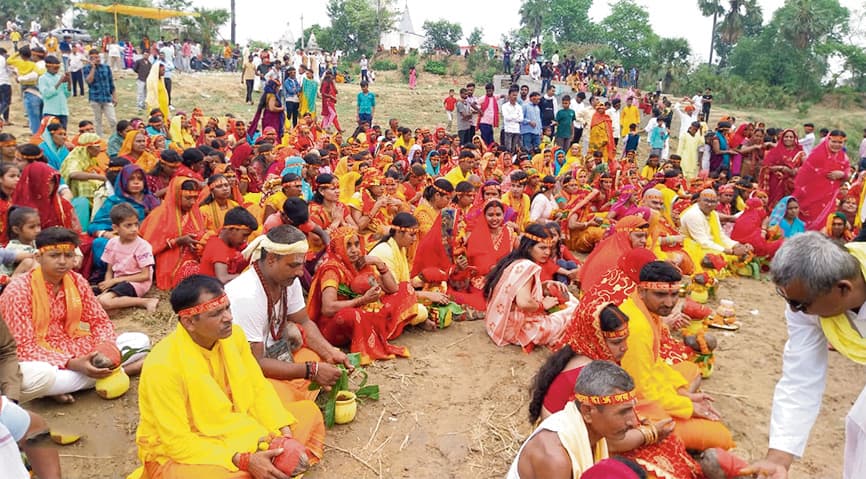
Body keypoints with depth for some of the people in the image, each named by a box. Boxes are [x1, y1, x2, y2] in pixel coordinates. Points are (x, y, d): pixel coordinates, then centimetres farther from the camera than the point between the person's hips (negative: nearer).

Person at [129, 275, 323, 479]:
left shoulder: (233, 335, -9)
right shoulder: (163, 366, -28)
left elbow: (259, 389, 0)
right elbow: (178, 442, -25)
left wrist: (285, 435, -15)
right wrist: (245, 461, -31)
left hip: (232, 429, 7)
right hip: (175, 451, -7)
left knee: (308, 411, 2)